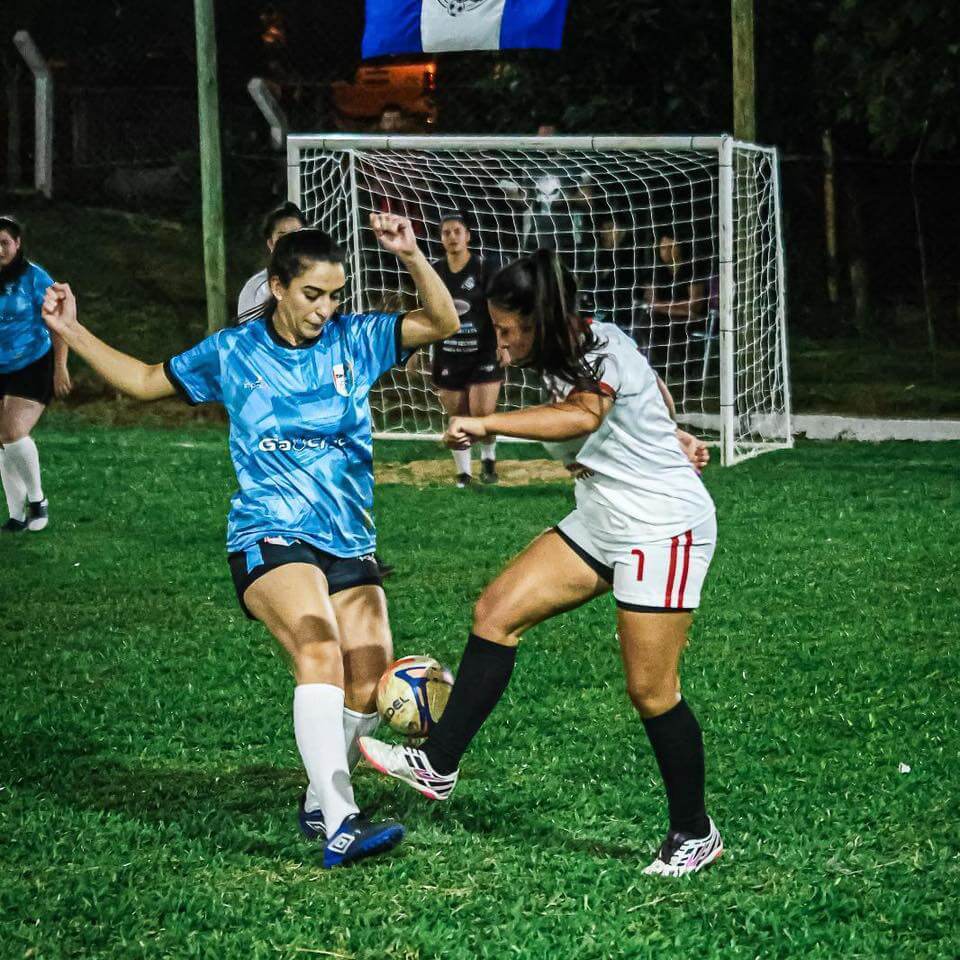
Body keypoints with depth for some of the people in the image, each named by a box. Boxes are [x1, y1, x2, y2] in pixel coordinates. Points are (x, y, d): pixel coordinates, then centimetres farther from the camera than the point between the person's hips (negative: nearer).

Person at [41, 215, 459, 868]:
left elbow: (442, 323, -2)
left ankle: (320, 805, 21)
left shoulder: (355, 339, 6)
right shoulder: (232, 352, 5)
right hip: (270, 541, -4)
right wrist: (72, 331, 12)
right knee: (320, 653, -29)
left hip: (351, 545, 4)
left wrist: (412, 256, -17)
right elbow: (145, 381, 18)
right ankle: (340, 827, -38)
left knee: (369, 688, -6)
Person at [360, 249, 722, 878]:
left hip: (665, 530, -9)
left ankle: (695, 835, 11)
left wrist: (488, 423, -56)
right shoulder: (563, 356, 6)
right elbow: (651, 386, 24)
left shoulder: (605, 351, -22)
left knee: (651, 689, -5)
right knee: (497, 612, -2)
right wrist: (668, 433, 37)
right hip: (600, 527, 9)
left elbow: (582, 416, -45)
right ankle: (440, 765, 0)